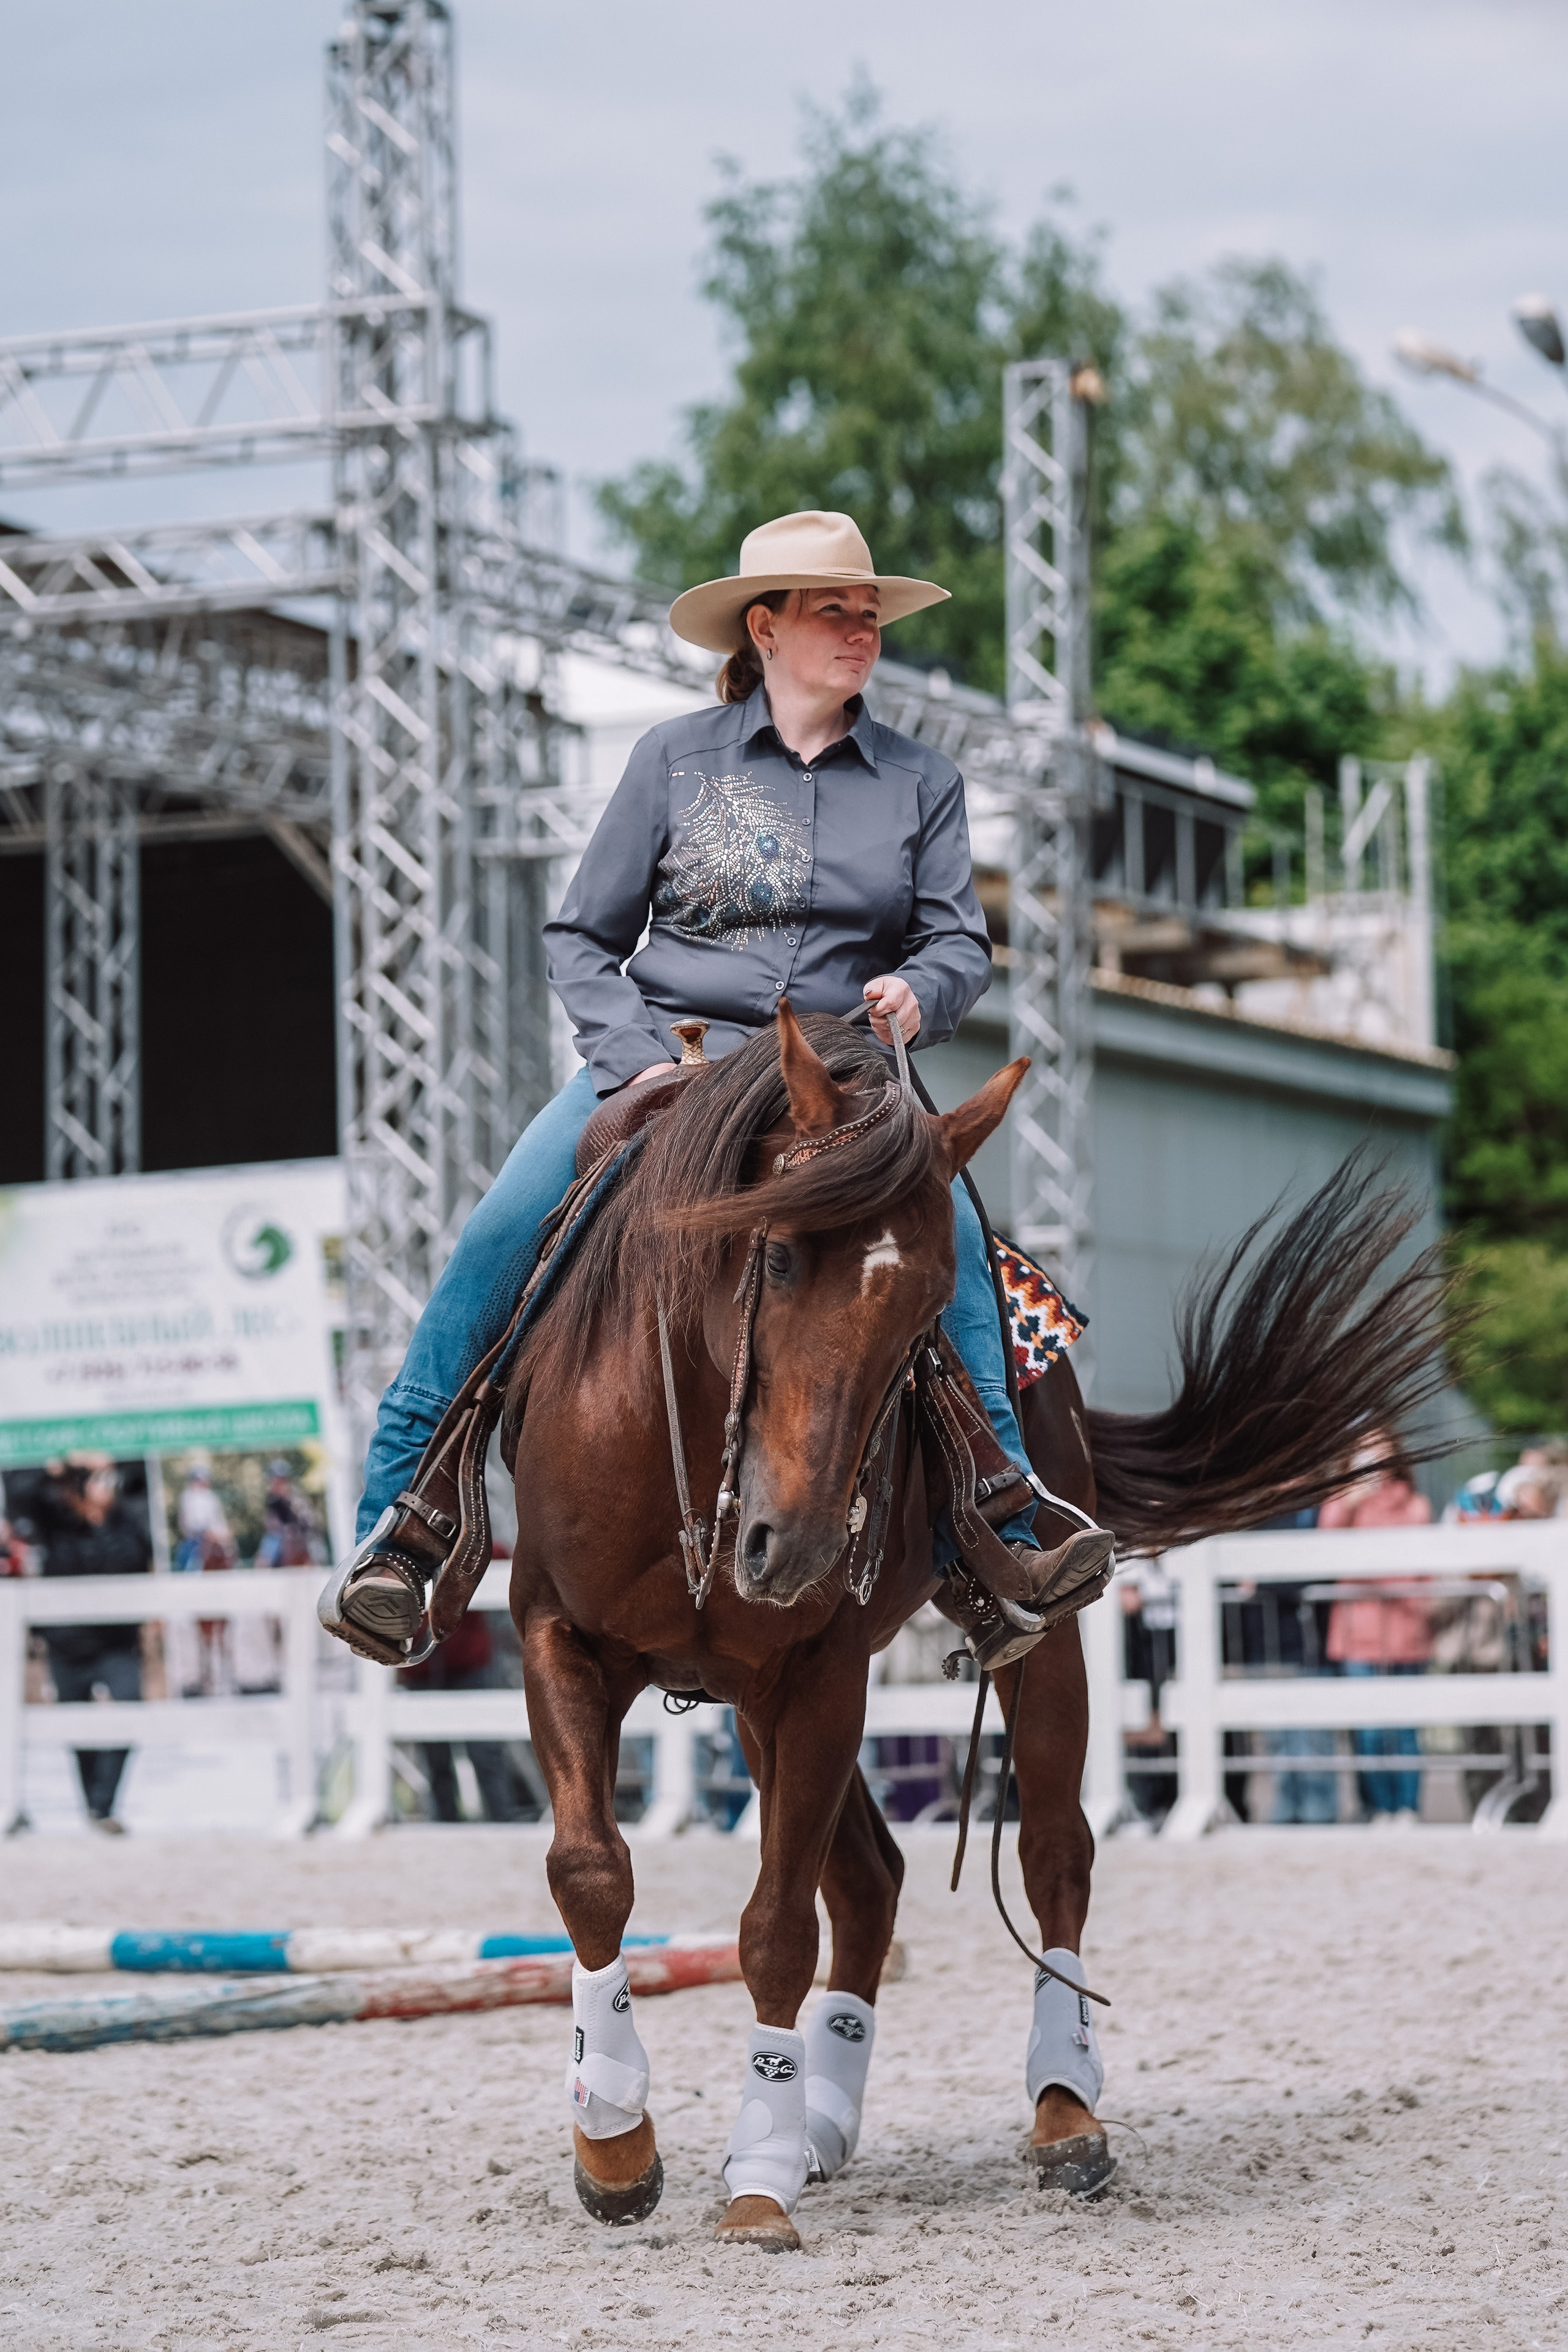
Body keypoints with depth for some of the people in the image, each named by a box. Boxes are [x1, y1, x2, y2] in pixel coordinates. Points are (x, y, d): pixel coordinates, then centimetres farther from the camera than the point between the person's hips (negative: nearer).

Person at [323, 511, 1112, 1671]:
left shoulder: (923, 781, 13)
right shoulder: (676, 758, 8)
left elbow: (962, 941, 9)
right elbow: (583, 939, 9)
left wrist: (920, 989, -16)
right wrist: (634, 1056, -9)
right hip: (661, 1055, -1)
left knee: (947, 1233, -29)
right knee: (500, 1234, -24)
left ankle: (998, 1538, -29)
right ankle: (395, 1524, -20)